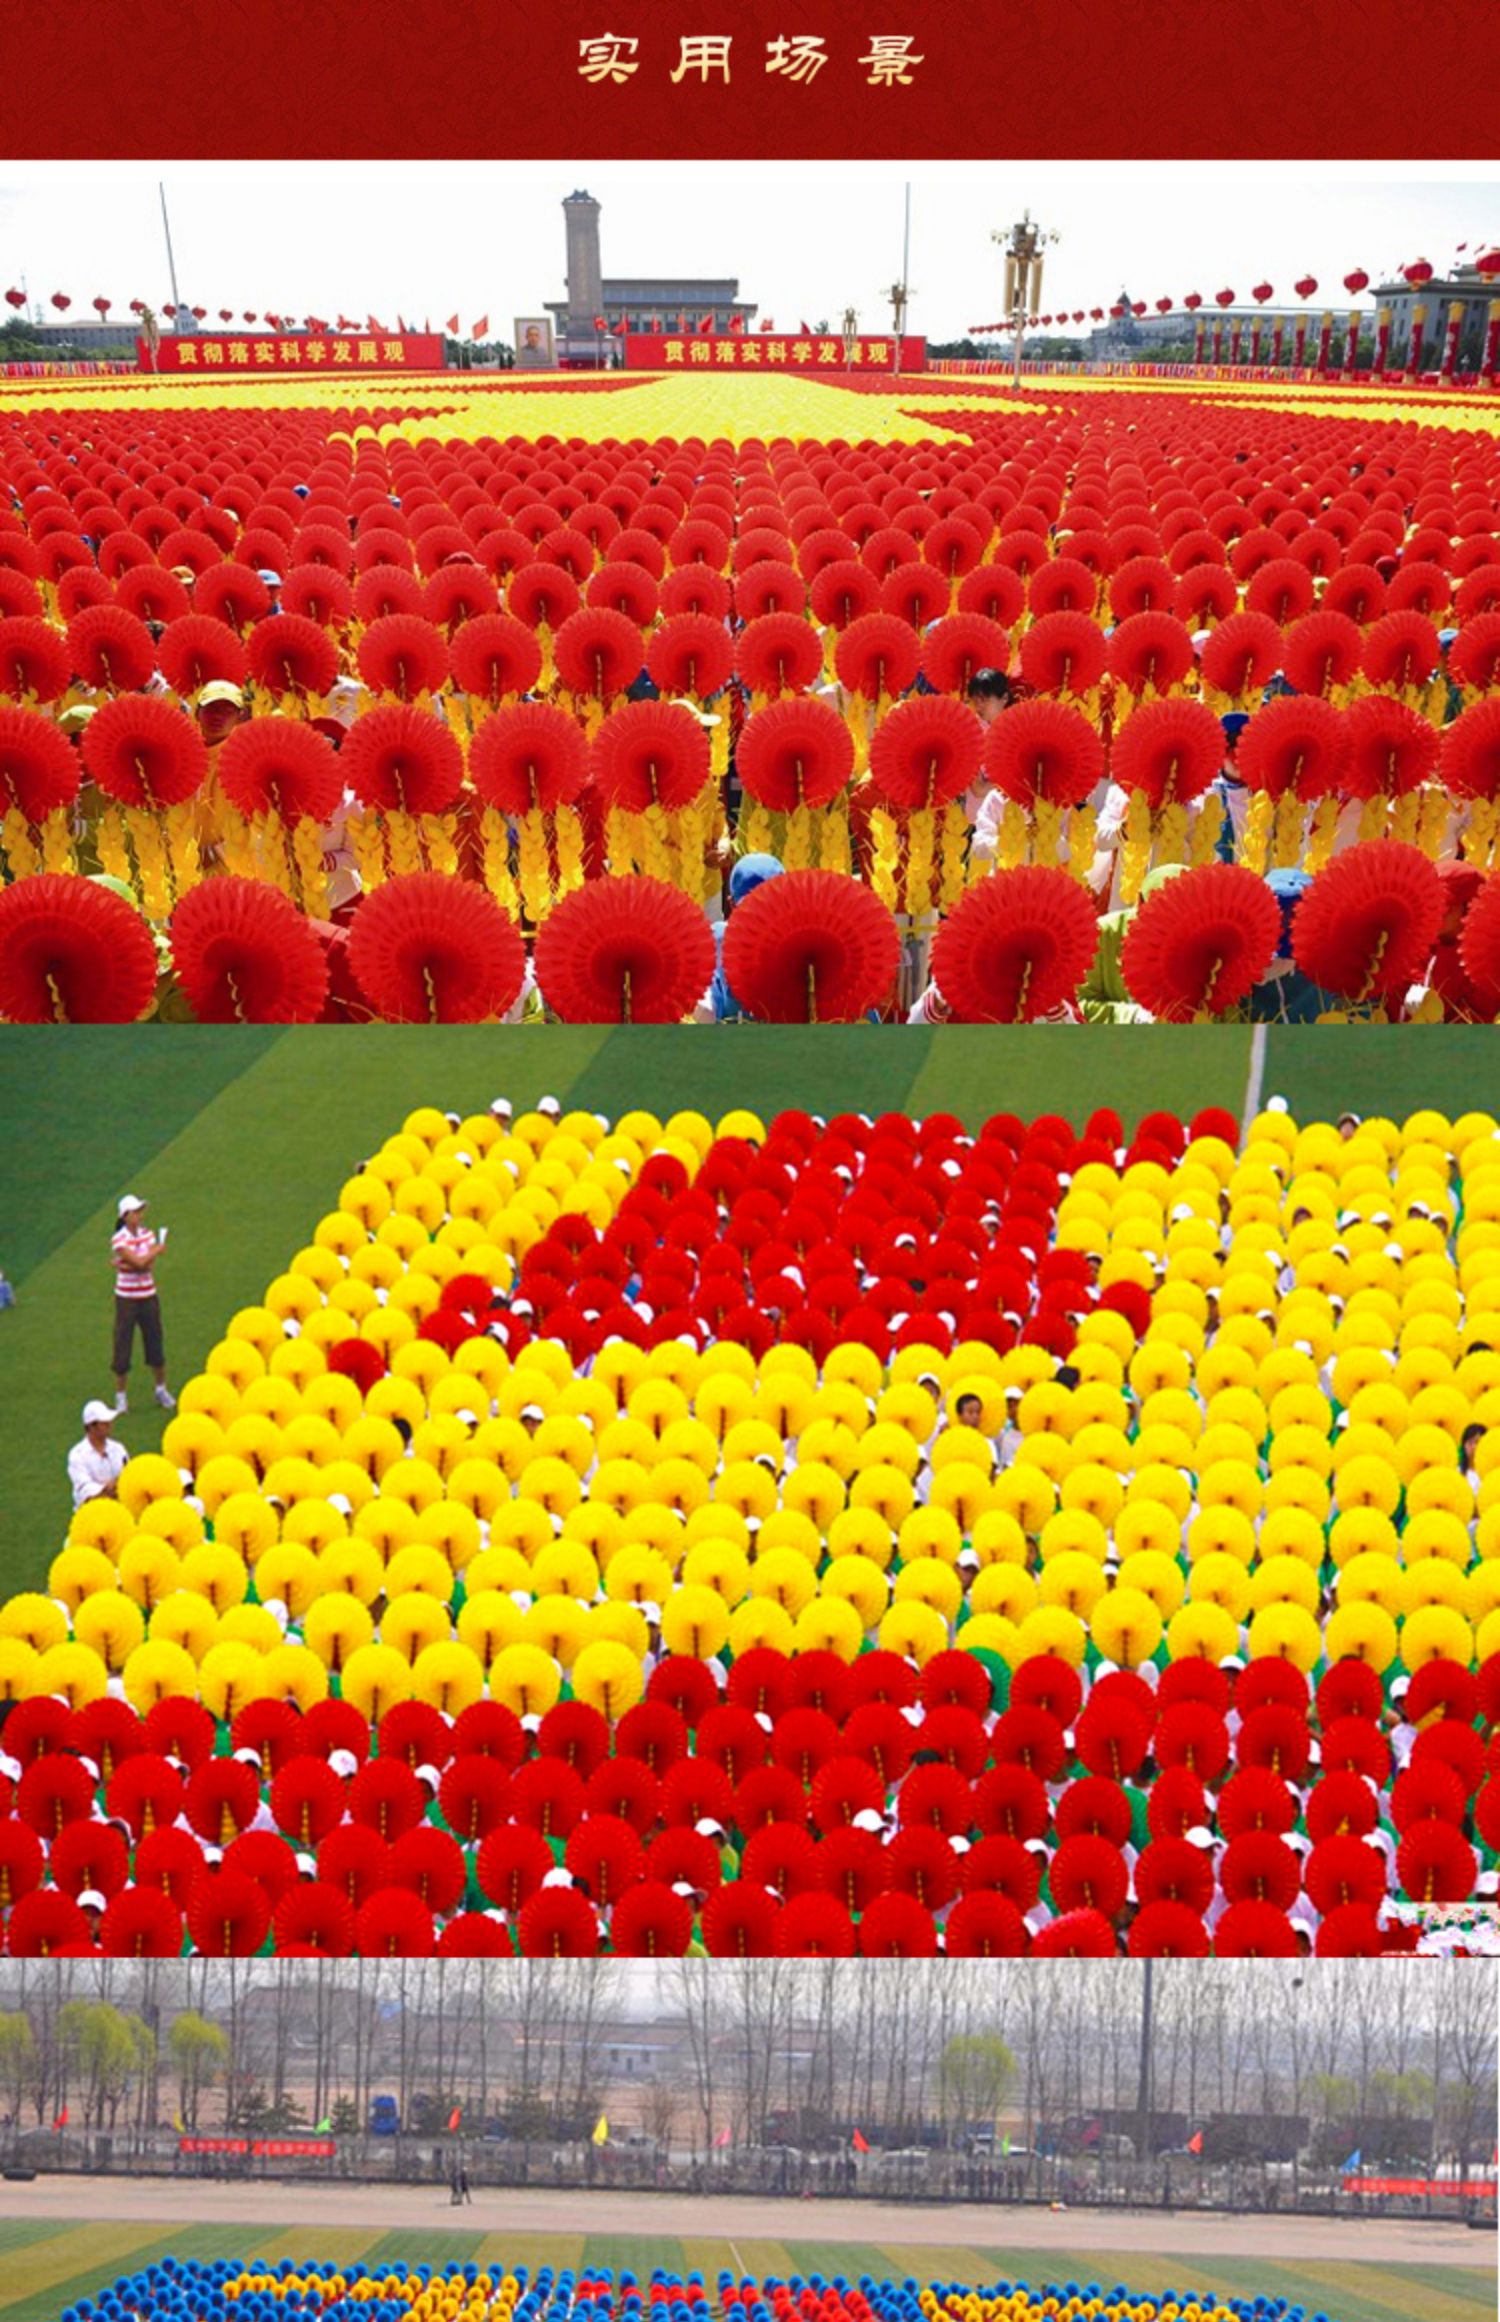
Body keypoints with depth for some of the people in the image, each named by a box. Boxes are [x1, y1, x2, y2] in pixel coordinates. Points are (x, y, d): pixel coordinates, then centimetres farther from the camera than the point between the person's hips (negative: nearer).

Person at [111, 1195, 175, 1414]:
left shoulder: (149, 1235, 2)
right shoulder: (119, 1240, -12)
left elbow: (150, 1266, -7)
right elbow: (139, 1262, -22)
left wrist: (132, 1265, -19)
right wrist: (157, 1250, -9)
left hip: (148, 1297, 4)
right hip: (126, 1299, -4)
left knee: (155, 1343, 11)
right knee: (122, 1347, 0)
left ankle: (162, 1390, 27)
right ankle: (121, 1398, 12)